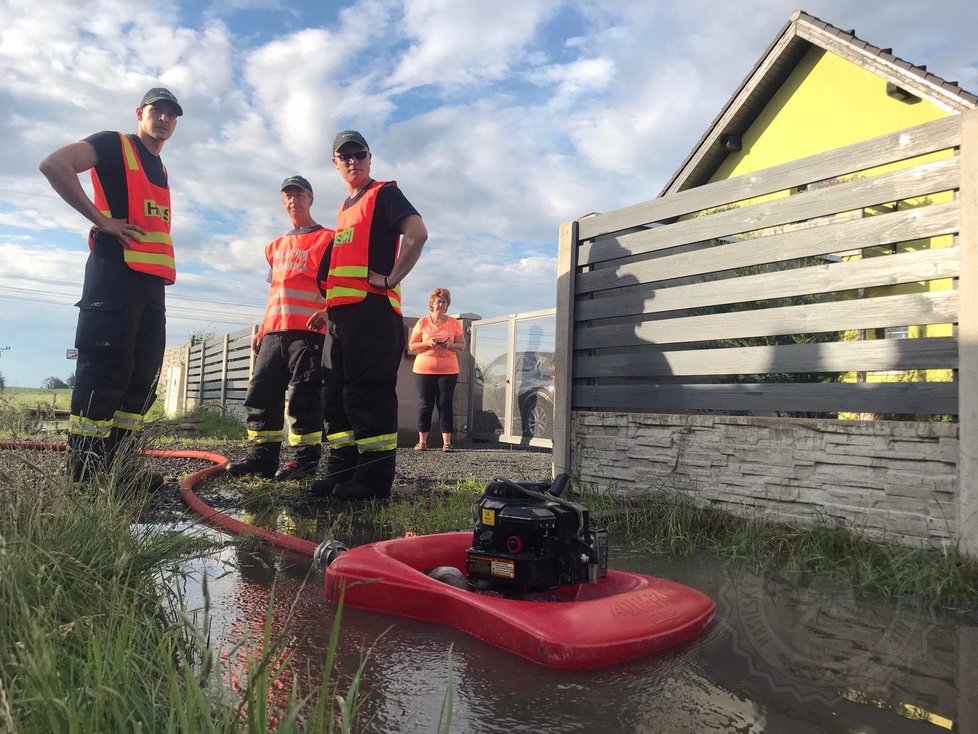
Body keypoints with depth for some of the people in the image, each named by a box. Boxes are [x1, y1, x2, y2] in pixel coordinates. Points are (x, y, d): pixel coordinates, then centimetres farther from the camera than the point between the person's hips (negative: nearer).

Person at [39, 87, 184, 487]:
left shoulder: (161, 169, 26)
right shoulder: (114, 144, 3)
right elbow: (53, 165, -12)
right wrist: (101, 220, -14)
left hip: (152, 280, 8)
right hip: (115, 273, -8)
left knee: (144, 373, 5)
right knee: (105, 370, -11)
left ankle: (115, 462, 11)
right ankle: (83, 470, -7)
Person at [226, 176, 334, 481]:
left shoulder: (327, 239, 5)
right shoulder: (275, 246, 25)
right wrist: (261, 330, 20)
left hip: (308, 330, -7)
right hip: (274, 331, 7)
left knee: (303, 396, -9)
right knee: (261, 393, 3)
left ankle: (305, 457, -2)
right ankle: (262, 455, 9)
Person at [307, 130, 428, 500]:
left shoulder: (384, 193, 2)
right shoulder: (345, 207, 26)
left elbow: (417, 233, -15)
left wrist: (391, 279, -16)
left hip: (371, 309, -9)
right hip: (341, 313, 9)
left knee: (368, 392, -11)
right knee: (336, 392, 8)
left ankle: (374, 476, -6)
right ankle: (341, 470, 14)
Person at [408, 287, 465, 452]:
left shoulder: (454, 323, 6)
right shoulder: (422, 322, 4)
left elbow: (462, 345, 8)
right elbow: (411, 346, 3)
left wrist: (449, 345, -12)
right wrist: (427, 343, -14)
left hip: (448, 371, 0)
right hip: (424, 370, 0)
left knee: (445, 404, -2)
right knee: (425, 405, 1)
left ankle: (447, 442, -1)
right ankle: (422, 441, 8)